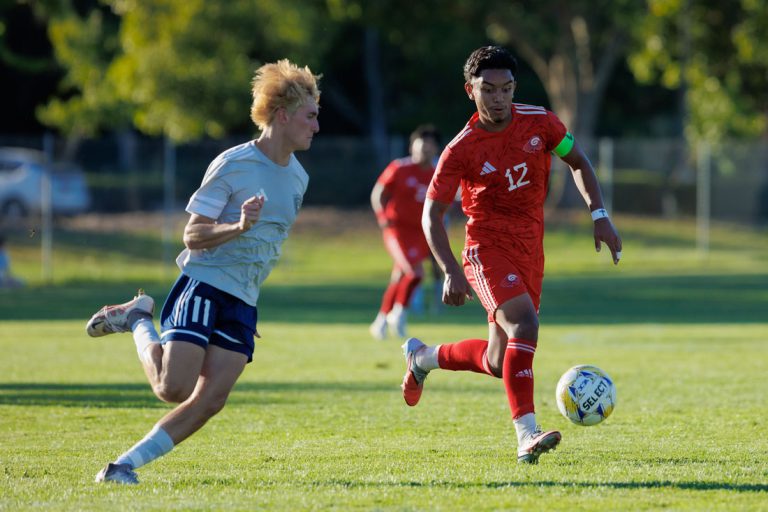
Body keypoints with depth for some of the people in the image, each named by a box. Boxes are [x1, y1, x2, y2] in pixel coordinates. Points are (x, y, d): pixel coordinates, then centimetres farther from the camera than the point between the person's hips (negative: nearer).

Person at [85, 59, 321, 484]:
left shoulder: (297, 178, 13)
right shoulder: (232, 165, -9)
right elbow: (193, 235, -10)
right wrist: (239, 227, -27)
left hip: (242, 304, 7)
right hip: (203, 286, -7)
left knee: (210, 401, -8)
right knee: (173, 387, -19)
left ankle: (123, 465, -1)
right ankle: (137, 320, 8)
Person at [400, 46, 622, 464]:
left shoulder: (540, 123, -2)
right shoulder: (462, 149, -12)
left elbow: (578, 162, 13)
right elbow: (431, 214, -8)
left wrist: (599, 215, 0)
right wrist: (451, 272, -21)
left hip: (530, 250, 5)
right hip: (487, 248, -5)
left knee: (499, 363, 9)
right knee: (524, 324, -31)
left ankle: (423, 357, 37)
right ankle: (527, 436, -34)